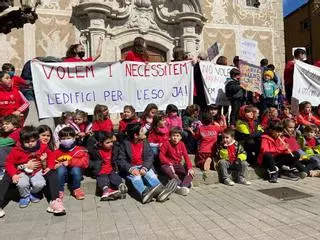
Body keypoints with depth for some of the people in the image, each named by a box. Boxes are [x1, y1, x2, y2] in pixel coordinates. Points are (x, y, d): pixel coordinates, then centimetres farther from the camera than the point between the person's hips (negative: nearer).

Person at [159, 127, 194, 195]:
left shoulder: (181, 144, 2)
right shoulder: (166, 143, -9)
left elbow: (186, 156, -3)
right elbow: (161, 155, -12)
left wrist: (190, 167, -17)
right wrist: (169, 164, -24)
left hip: (178, 165, 4)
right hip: (168, 165, -4)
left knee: (191, 172, -16)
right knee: (164, 168, -39)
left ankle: (184, 186, -35)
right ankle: (180, 184, -36)